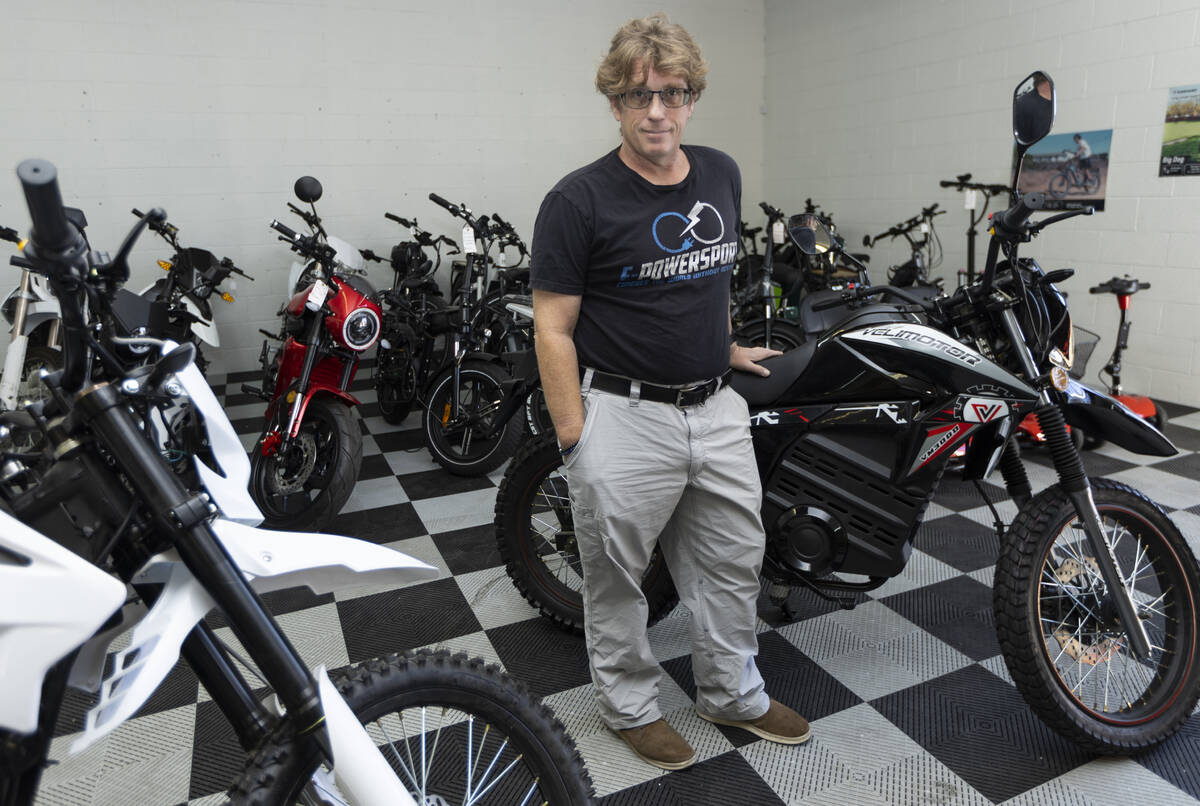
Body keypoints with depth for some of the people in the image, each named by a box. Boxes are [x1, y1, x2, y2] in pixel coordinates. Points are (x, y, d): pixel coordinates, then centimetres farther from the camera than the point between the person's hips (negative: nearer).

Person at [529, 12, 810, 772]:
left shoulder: (722, 174, 7)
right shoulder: (579, 200, -12)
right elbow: (553, 327, -11)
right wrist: (575, 440, -14)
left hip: (717, 409, 6)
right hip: (623, 416, -6)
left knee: (734, 561, 17)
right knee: (617, 577, 10)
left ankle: (732, 692, 39)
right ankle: (631, 704, 34)